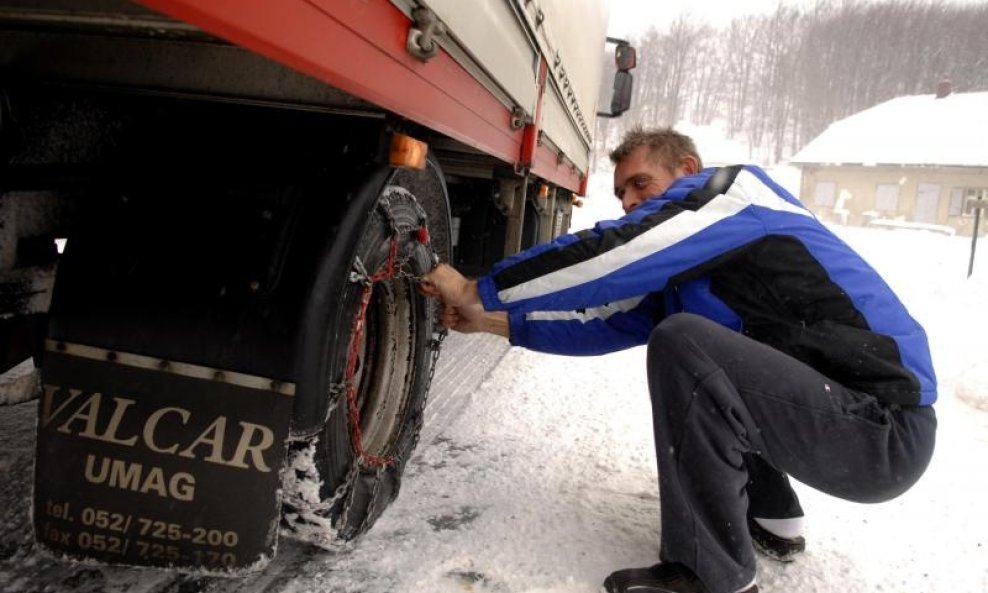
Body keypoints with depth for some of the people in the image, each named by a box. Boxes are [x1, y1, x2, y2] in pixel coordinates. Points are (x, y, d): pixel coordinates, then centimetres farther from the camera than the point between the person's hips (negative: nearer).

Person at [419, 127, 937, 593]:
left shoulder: (733, 191, -10)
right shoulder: (694, 262, 16)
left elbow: (610, 254, -20)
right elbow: (616, 318, 15)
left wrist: (480, 291, -12)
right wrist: (498, 320, 10)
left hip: (885, 428, -10)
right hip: (834, 404, 10)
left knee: (680, 344, -25)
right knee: (686, 344, 22)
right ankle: (771, 519, 23)